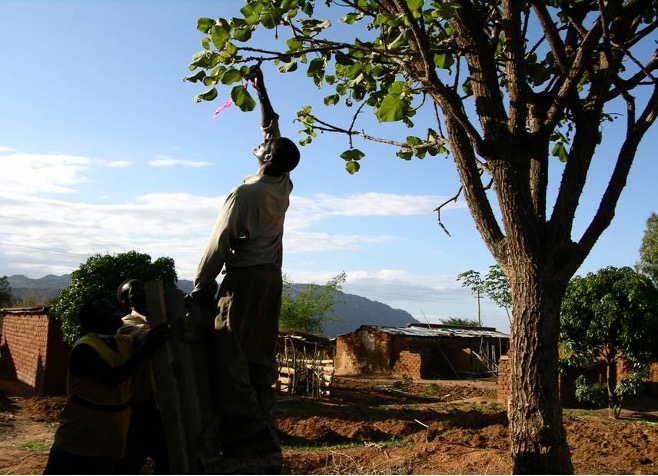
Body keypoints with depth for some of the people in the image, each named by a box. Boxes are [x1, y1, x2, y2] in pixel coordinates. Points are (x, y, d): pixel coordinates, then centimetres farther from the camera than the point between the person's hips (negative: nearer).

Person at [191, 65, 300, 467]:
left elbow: (220, 244, -12)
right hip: (272, 279, 7)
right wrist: (262, 94, 31)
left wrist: (200, 286, -3)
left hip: (244, 279, -7)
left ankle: (249, 436, -14)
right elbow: (274, 133, 21)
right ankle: (264, 433, 8)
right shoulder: (285, 186, 7)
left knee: (231, 355, -8)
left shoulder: (244, 194, -12)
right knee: (263, 359, 7)